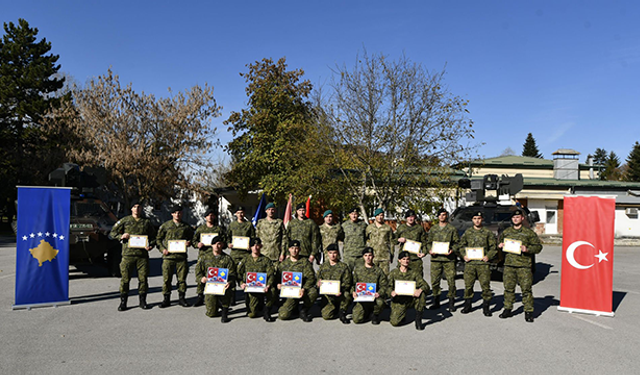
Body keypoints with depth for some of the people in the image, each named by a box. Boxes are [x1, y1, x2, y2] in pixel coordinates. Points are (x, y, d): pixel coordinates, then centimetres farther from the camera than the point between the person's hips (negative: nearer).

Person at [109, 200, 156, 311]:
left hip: (142, 254, 1)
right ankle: (123, 302, 11)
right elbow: (112, 233, 11)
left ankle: (142, 301, 14)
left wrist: (151, 245, 0)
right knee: (125, 278, -1)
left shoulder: (147, 222, 13)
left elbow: (153, 236, 19)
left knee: (143, 278, 3)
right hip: (128, 253, -1)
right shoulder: (125, 220, 8)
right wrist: (121, 236, -8)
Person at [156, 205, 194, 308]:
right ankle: (166, 299, 13)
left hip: (182, 256, 1)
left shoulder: (186, 227, 10)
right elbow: (158, 239, 11)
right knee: (166, 279, 1)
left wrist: (189, 243, 0)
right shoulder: (165, 226, 6)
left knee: (182, 278, 4)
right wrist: (162, 249, -3)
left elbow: (192, 237, 22)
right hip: (168, 256, -1)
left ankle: (181, 298, 17)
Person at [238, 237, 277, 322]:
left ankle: (266, 310, -10)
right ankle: (260, 308, 25)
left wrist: (268, 286, -20)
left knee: (272, 291, -36)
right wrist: (241, 284, -4)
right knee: (251, 314, -12)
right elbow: (239, 274, 15)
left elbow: (271, 275, -2)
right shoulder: (245, 260, 13)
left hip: (263, 288, -1)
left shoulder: (266, 260, 8)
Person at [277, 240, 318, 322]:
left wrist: (304, 289, -24)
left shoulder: (305, 262, 2)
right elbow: (277, 278, 14)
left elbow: (311, 278, -7)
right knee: (282, 315, -21)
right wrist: (278, 285, -10)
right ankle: (294, 306, 16)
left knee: (313, 291, -35)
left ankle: (304, 310, -6)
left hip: (302, 291, -1)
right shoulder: (283, 264, 10)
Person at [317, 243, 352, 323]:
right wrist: (319, 282, -10)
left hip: (340, 294, -2)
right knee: (326, 315, -18)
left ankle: (342, 313, -7)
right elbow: (318, 277, 15)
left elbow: (347, 283, -3)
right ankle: (335, 308, 19)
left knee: (346, 295, -38)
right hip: (328, 296, 2)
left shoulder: (344, 267, 1)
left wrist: (340, 290, -23)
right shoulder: (323, 266, 10)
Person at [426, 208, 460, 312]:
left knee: (451, 281, -2)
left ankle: (451, 303, 9)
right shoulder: (433, 229, 14)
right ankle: (436, 302, 17)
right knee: (434, 281, 3)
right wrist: (430, 250, -1)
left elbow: (456, 242, 5)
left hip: (449, 258, -2)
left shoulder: (452, 229, 6)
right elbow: (428, 242, 17)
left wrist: (452, 250, -13)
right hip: (435, 258, 3)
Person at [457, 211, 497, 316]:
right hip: (470, 263, 2)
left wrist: (488, 256, -7)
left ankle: (486, 307, 11)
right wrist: (464, 255, 1)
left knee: (485, 285, -1)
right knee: (468, 285, 5)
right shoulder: (467, 232, 11)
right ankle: (467, 306, 18)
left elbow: (494, 247, 7)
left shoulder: (488, 233, 5)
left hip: (483, 263, -2)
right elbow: (460, 245, 16)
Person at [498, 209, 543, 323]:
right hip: (509, 264, 4)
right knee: (508, 288, 8)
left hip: (524, 265, -3)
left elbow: (538, 246, 2)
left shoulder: (529, 232, 3)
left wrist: (527, 249, -14)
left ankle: (528, 312, 6)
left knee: (526, 289, -3)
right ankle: (507, 309, 18)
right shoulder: (506, 232, 14)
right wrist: (500, 246, 4)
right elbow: (500, 242, 27)